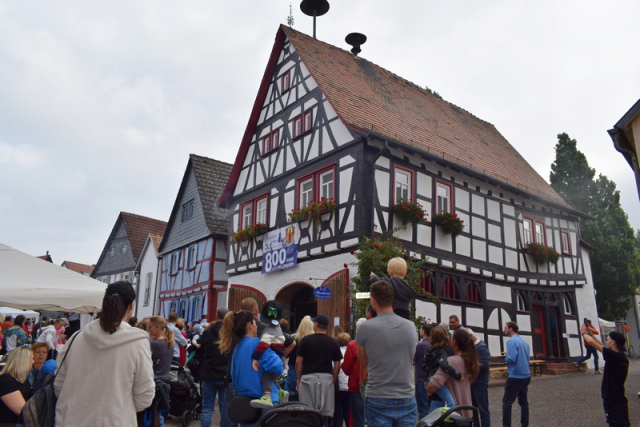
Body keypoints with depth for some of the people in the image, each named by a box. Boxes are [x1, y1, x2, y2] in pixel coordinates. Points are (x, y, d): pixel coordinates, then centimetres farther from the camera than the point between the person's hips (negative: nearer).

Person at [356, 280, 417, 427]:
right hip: (407, 399, 3)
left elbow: (363, 362, 6)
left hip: (378, 400, -3)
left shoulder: (365, 328, -10)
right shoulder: (411, 326, 1)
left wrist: (362, 377, 29)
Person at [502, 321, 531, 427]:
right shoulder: (524, 341, 12)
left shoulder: (511, 341, -15)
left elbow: (511, 359, -23)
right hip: (526, 375, 8)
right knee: (523, 401, 15)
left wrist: (505, 356, -3)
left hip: (515, 377, -8)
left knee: (507, 402, -2)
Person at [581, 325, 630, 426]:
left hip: (613, 402, -9)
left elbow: (591, 341, -21)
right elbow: (602, 346, 21)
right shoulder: (621, 357, 6)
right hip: (619, 400, 9)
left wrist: (584, 333, -2)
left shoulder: (614, 356, -21)